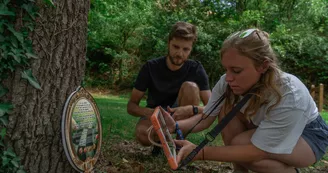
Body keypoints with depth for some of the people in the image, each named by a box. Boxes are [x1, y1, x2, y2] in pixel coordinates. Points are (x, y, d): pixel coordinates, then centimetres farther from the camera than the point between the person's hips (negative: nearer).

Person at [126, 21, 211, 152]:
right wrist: (149, 112, -35)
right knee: (142, 134, -36)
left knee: (190, 86, -27)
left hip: (182, 119, 1)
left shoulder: (196, 69, -14)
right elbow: (131, 106, -12)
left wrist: (192, 109, -41)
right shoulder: (151, 67, -14)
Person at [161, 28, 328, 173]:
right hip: (262, 127, 6)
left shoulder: (288, 96, -38)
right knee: (228, 110, -21)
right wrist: (175, 126, -36)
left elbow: (256, 151, -37)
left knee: (240, 143, -29)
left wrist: (200, 152, -43)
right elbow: (206, 117, -15)